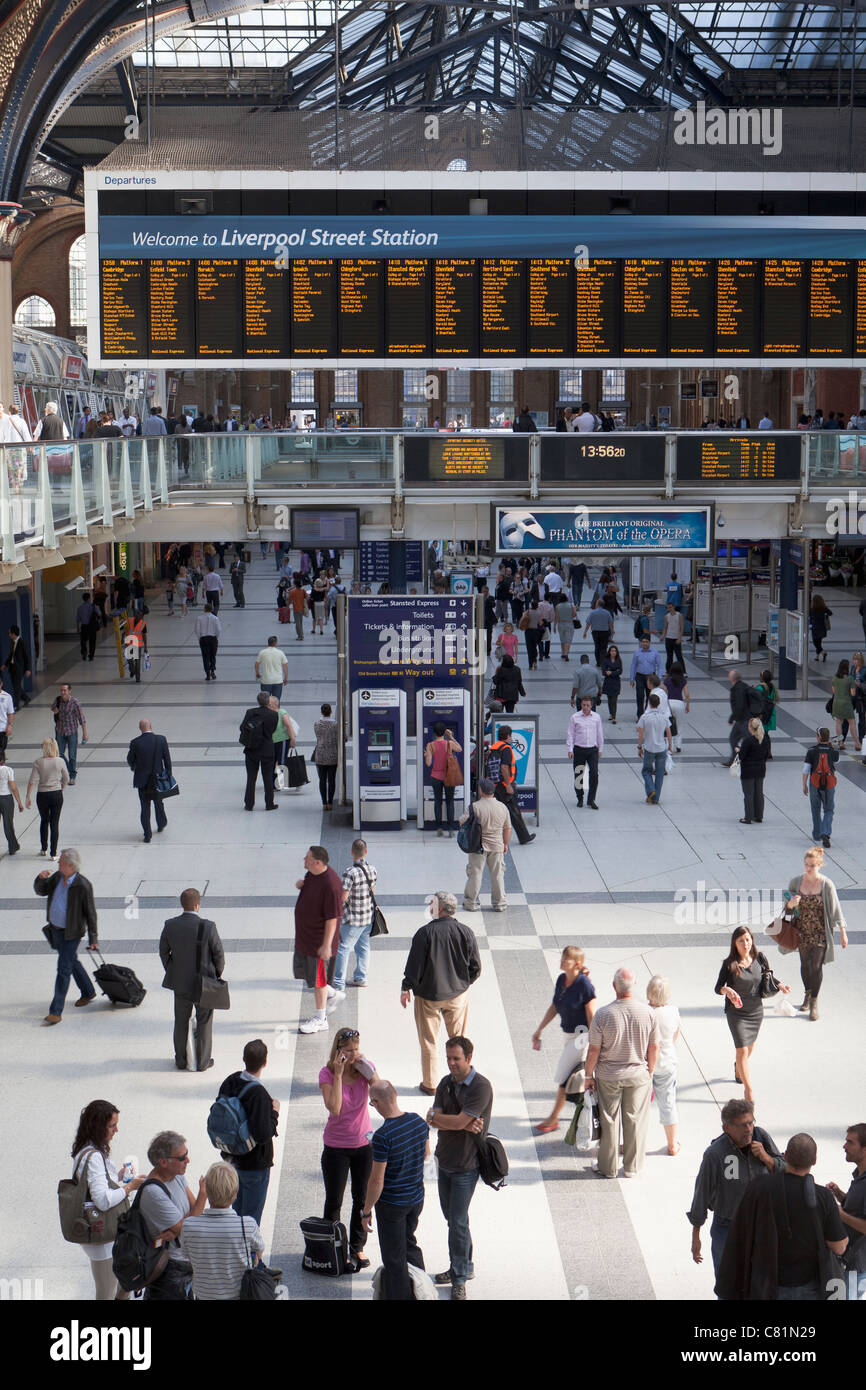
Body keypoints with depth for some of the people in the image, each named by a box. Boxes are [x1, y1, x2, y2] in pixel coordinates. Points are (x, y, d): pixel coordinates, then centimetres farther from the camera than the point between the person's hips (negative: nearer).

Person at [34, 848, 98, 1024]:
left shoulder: (83, 886, -23)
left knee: (63, 970, -7)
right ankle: (88, 993, 43)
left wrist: (93, 939, -11)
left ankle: (56, 1011, -3)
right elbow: (40, 891, 9)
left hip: (71, 933, -8)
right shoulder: (57, 877, -4)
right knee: (72, 962, 23)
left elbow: (90, 913, -15)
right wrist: (41, 878, -14)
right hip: (55, 929, 8)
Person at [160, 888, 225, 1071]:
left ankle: (181, 1061, 29)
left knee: (181, 1021, 19)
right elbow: (219, 953, -12)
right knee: (204, 1022, 14)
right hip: (204, 983, -3)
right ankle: (202, 1062, 23)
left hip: (180, 982, 3)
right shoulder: (208, 927, -22)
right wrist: (218, 973, 6)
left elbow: (163, 952, 0)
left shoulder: (170, 925, -12)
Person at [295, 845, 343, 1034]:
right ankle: (332, 995, 40)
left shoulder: (330, 884, -28)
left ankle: (320, 1019, 19)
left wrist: (326, 945, -24)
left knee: (318, 979, 4)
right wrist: (301, 884, -3)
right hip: (304, 936, 9)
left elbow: (332, 917, -25)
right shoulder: (312, 873, -1)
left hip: (319, 940, -9)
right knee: (302, 970, 21)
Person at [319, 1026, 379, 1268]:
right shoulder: (327, 1074, -14)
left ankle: (357, 1248, 24)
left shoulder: (366, 1067, -6)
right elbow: (334, 1108, -25)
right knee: (334, 1202, 6)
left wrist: (368, 1072, -24)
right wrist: (339, 1074, -26)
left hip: (364, 1143, 2)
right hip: (336, 1146, -2)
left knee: (362, 1199, 9)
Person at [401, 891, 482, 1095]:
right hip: (458, 994, 3)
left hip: (429, 995, -3)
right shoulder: (466, 933, -8)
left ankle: (430, 1085, 19)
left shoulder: (425, 933, -17)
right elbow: (475, 968, -1)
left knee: (429, 1041, 11)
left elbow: (414, 966, -13)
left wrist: (406, 988, 3)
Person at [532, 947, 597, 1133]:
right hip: (567, 1033, 8)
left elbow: (592, 1017, -20)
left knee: (564, 1075, -3)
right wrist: (539, 1030, 12)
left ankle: (553, 1119, 9)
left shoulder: (585, 985, -23)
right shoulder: (561, 979, 0)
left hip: (582, 1035, -8)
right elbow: (553, 1007, 11)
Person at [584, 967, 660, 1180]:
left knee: (609, 1122, 12)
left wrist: (589, 1075, 3)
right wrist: (649, 1073, 13)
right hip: (639, 1074, 1)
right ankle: (632, 1168, 24)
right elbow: (654, 1048, -2)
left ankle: (607, 1168, 23)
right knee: (635, 1121, 14)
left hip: (609, 1076, -1)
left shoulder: (603, 1014, -18)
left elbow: (594, 1050, -11)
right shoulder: (648, 1012, -12)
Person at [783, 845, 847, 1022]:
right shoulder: (796, 882, -3)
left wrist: (843, 933, -3)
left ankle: (814, 1002, 9)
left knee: (816, 966, -5)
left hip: (820, 931, -3)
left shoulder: (827, 885, -12)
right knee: (805, 964, 13)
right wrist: (790, 904, -20)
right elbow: (788, 908, 5)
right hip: (802, 930, 3)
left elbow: (835, 909, -5)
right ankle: (807, 994, 35)